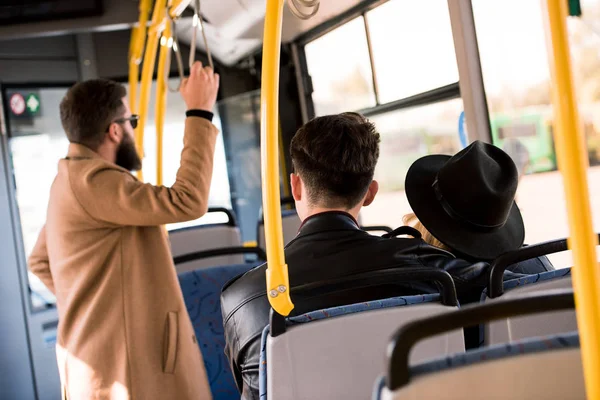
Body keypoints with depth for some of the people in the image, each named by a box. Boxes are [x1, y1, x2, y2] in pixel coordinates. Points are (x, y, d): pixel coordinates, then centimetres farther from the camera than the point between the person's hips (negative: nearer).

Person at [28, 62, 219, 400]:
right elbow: (187, 202, -30)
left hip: (104, 356, 10)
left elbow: (41, 261, 23)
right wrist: (200, 113, -22)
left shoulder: (73, 178, 12)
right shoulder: (92, 181, -21)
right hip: (121, 367, -10)